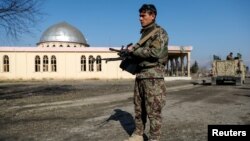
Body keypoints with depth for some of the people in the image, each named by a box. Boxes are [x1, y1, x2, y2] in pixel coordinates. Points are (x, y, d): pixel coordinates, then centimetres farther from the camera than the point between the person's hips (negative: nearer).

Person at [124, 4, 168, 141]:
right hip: (140, 74, 8)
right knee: (139, 108, 13)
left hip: (153, 75, -8)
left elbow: (154, 52, -20)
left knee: (153, 110, -3)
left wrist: (134, 50, -11)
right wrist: (130, 54, 0)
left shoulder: (160, 32, -6)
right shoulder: (144, 33, 19)